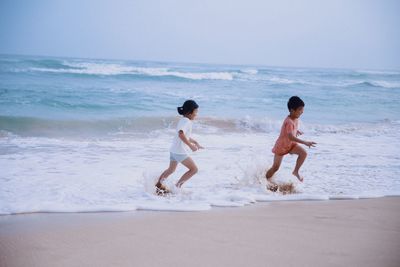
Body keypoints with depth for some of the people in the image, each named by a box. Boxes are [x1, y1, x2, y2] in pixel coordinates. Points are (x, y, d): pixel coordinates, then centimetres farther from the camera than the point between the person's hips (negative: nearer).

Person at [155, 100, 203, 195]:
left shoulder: (183, 120, 15)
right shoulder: (186, 121, -16)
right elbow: (181, 134, -33)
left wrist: (195, 142, 23)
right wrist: (191, 146, -30)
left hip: (174, 150, 10)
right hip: (180, 151, -10)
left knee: (171, 169, 28)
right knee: (194, 169, -3)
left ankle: (158, 185, 39)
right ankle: (177, 186, -2)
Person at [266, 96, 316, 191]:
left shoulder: (296, 118, -6)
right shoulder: (289, 122, -34)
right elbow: (290, 137, -44)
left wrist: (296, 131, 11)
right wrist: (305, 142, -48)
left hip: (291, 144, 7)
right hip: (281, 146, -7)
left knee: (303, 153, -16)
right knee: (275, 167, 2)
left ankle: (296, 172, -1)